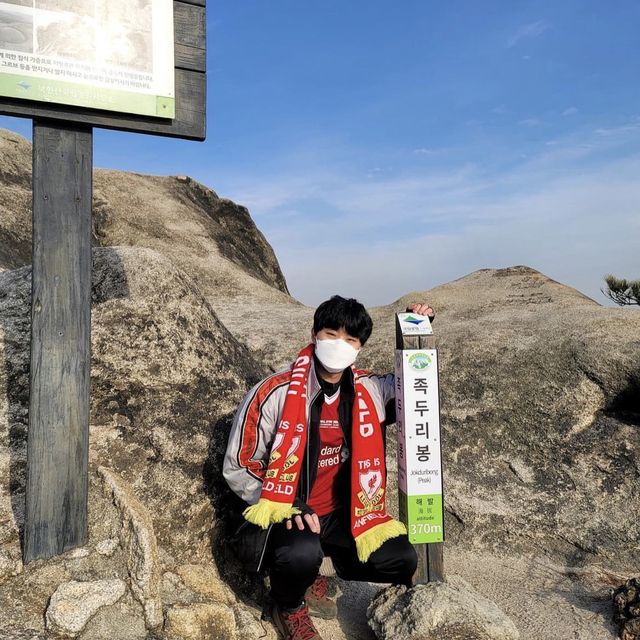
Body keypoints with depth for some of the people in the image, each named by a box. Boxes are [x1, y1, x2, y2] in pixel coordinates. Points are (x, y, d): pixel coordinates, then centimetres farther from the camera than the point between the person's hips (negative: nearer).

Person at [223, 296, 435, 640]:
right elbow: (238, 468, -10)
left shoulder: (370, 390, -5)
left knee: (401, 561, -11)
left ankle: (309, 577, 13)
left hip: (340, 514, 5)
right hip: (282, 516, -4)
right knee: (303, 553, -36)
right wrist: (285, 508, -21)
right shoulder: (273, 393, -17)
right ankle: (288, 607, 3)